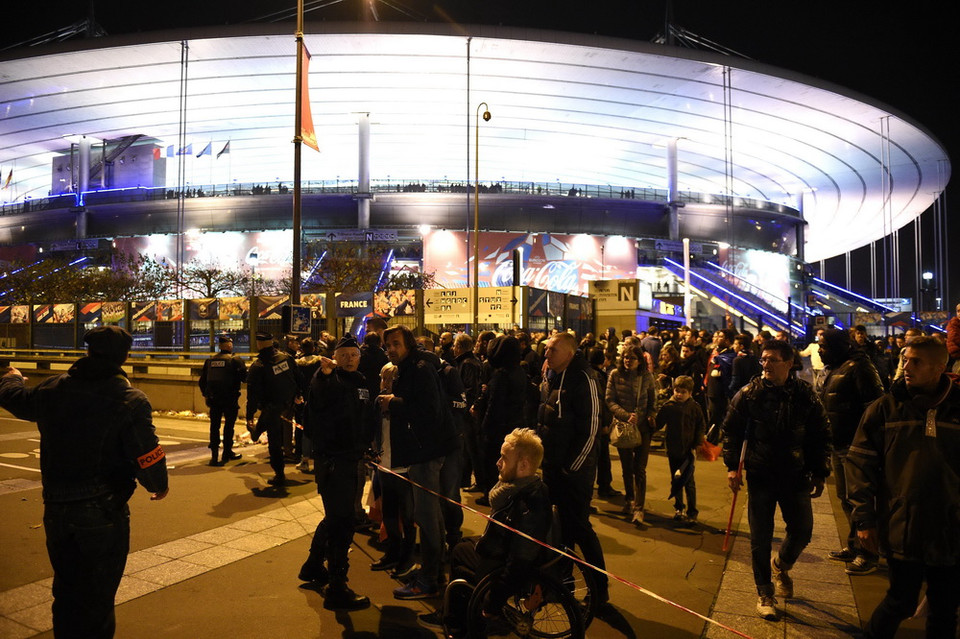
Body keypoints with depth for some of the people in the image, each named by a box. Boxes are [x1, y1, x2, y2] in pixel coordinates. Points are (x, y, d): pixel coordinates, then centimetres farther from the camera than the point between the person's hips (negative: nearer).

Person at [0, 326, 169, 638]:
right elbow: (147, 457, -21)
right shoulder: (131, 401, -19)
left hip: (56, 509, 5)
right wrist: (159, 486, 0)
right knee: (98, 594, 9)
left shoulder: (53, 389, -2)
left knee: (66, 588, 22)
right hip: (104, 512, -5)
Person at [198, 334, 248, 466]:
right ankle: (227, 454, 16)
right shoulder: (236, 360, -9)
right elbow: (245, 378, -13)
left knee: (214, 426, 9)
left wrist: (205, 394, 22)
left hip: (213, 399, 4)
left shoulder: (209, 360, 7)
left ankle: (214, 456, 7)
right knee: (229, 425, 8)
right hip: (230, 399, -4)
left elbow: (202, 380, 11)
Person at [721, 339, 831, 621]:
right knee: (760, 539, 4)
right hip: (760, 475, -1)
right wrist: (732, 466, -5)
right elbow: (731, 430, 1)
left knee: (802, 531, 10)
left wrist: (819, 474, 4)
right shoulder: (749, 394, -7)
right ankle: (765, 594, 22)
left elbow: (821, 436, 3)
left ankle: (781, 565, 43)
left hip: (796, 476, 1)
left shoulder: (806, 395, -6)